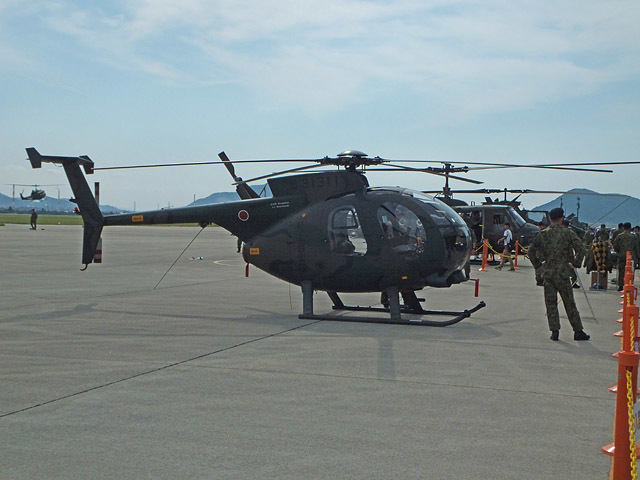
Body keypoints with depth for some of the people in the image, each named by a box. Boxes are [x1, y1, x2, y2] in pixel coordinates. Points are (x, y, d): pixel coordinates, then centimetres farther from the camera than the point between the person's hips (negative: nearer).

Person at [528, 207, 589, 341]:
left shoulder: (543, 234, 3)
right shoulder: (568, 233, -3)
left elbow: (531, 249, 4)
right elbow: (580, 248, -13)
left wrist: (539, 262, 12)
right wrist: (575, 264, -4)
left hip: (548, 273, 2)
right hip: (563, 273, -1)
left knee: (551, 303, 7)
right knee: (569, 303, 6)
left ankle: (554, 331, 2)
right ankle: (578, 331, 11)